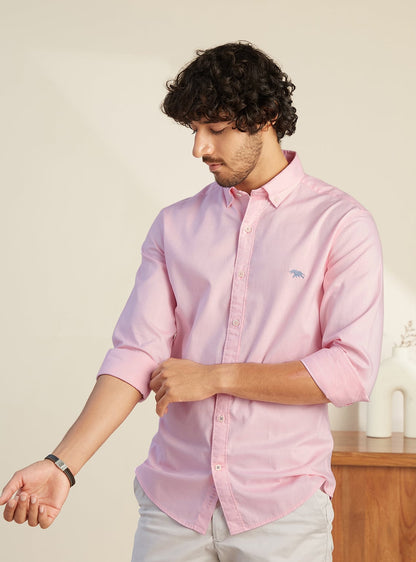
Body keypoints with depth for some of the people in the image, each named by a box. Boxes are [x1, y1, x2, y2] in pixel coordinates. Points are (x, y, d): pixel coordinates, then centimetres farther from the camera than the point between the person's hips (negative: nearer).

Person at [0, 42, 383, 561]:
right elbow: (136, 353, -3)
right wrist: (63, 463, -16)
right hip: (173, 501, 3)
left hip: (281, 508, -2)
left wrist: (214, 377, -9)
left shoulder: (340, 222, -4)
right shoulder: (175, 226, 7)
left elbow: (352, 371, -11)